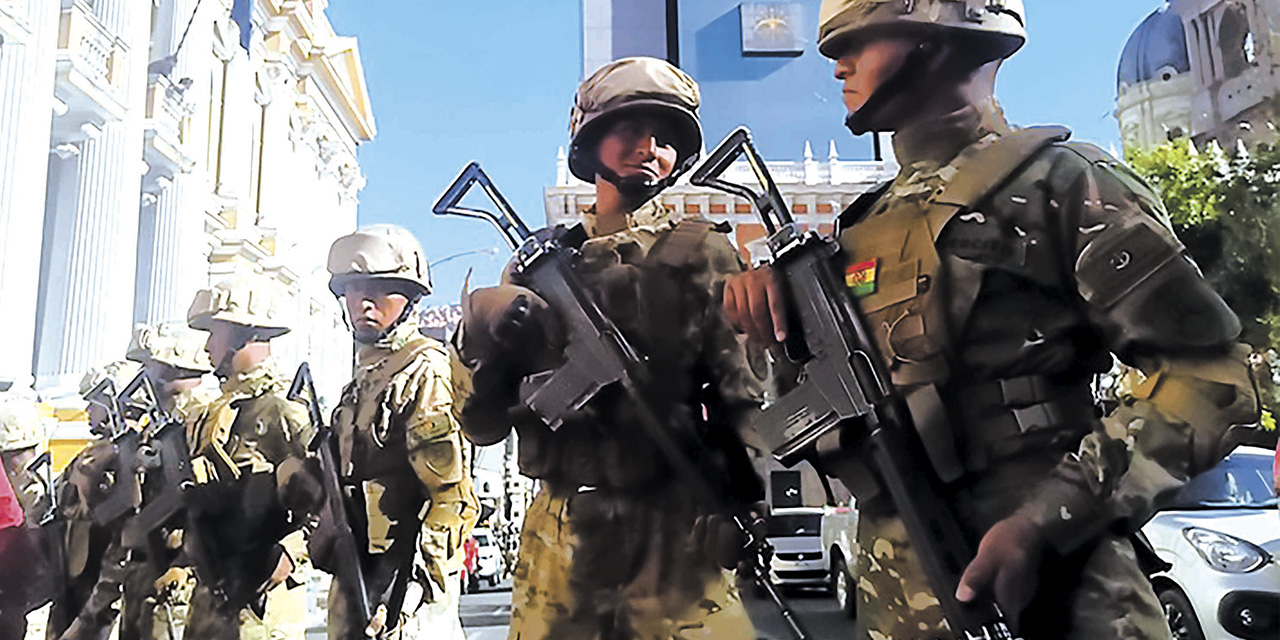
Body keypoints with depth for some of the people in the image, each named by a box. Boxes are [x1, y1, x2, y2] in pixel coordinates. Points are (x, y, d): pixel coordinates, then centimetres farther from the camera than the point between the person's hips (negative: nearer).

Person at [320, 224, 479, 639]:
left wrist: (411, 576, -21)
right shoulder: (365, 378, 17)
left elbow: (453, 495, -19)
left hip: (404, 576, -9)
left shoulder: (425, 371, -11)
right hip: (357, 577, 9)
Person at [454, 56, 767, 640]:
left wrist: (749, 513, -15)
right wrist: (485, 340, -11)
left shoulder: (702, 254, 4)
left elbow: (740, 393, -2)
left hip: (676, 535, -2)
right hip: (559, 537, 3)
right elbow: (482, 424, 8)